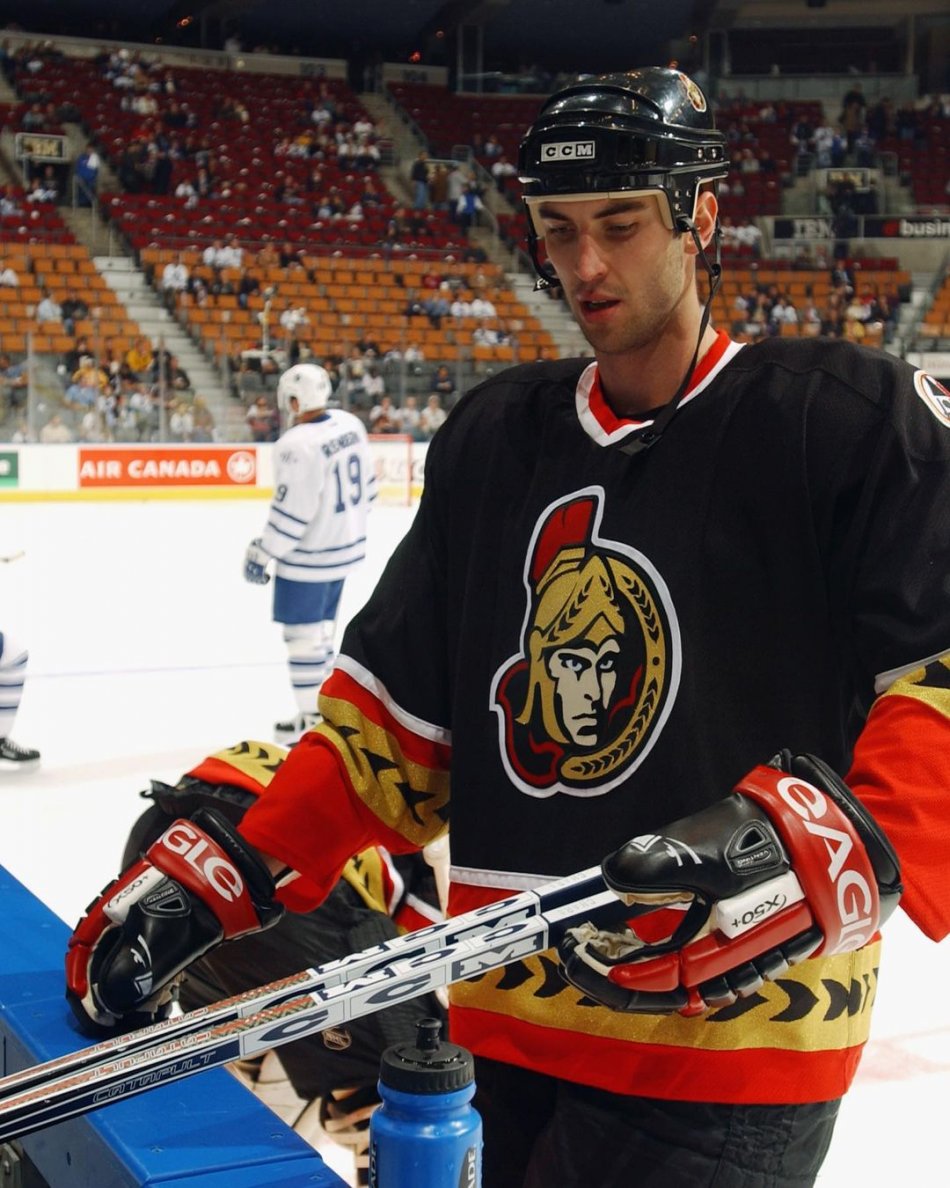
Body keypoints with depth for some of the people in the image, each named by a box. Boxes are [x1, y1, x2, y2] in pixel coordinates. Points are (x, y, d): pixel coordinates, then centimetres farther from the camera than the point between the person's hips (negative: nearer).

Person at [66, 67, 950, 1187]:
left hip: (728, 1050, -5)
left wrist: (846, 847, -30)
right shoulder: (493, 435, 10)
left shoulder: (850, 415, -6)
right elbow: (396, 701, 11)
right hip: (502, 1024, 5)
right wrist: (230, 874, 2)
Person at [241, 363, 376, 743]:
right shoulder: (350, 424, 0)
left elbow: (291, 511, -24)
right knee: (322, 628, 20)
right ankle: (322, 701, 30)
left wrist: (261, 553, -14)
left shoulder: (298, 445, -25)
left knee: (303, 636, 3)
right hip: (345, 545, 9)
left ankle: (311, 720, 10)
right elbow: (365, 484, 10)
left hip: (309, 557, -9)